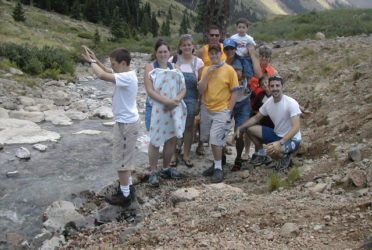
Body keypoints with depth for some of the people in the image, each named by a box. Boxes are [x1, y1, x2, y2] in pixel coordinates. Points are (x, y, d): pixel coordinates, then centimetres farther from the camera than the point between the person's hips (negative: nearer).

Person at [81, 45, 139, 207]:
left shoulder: (127, 78, -25)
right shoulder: (126, 75, 6)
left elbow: (102, 75, -34)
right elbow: (108, 72, 18)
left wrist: (91, 62, -18)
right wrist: (95, 60, 4)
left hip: (126, 124, -10)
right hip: (126, 122, 10)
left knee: (121, 159, 1)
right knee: (126, 158, 21)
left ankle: (124, 196, 12)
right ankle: (127, 188, 34)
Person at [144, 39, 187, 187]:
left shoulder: (175, 68, 11)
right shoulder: (150, 68, -3)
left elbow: (183, 89, 6)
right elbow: (150, 90, -13)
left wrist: (176, 100, -14)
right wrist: (167, 101, -22)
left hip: (175, 109, 5)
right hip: (157, 109, -5)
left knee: (172, 139, 10)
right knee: (155, 141, -2)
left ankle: (166, 168, 27)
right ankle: (153, 172, 10)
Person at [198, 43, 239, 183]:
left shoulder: (229, 70, -7)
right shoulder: (206, 69, 5)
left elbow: (234, 92, -5)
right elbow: (201, 91, -2)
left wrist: (228, 111, -9)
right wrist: (207, 74, -12)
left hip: (221, 111, -5)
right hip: (206, 109, 5)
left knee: (215, 139, -11)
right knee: (210, 139, 12)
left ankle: (218, 169, 2)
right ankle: (217, 163, 28)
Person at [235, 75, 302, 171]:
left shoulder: (291, 103, -23)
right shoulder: (268, 102, -3)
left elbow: (296, 127, -30)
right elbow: (256, 118, 9)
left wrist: (280, 143, -41)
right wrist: (239, 128, -4)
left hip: (292, 139, -7)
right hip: (276, 134, 7)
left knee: (272, 149, -38)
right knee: (250, 129, -1)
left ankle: (286, 154, -1)